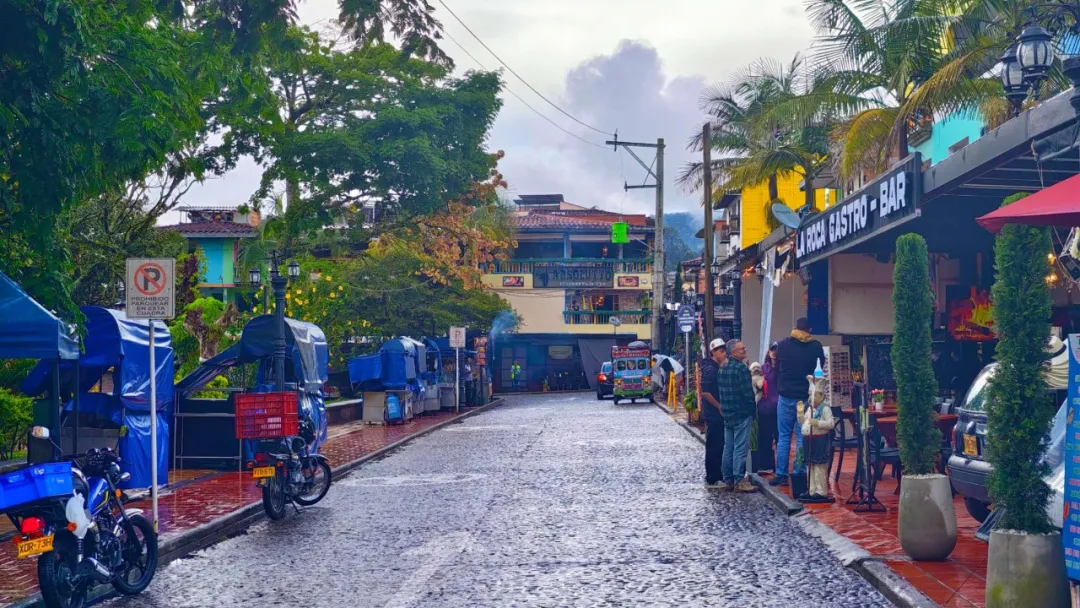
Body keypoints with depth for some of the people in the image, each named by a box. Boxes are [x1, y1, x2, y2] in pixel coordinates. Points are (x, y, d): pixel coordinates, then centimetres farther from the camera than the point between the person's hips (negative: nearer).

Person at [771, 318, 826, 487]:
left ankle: (781, 475, 2)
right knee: (802, 437, 3)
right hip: (807, 397, 0)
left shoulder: (783, 345, 1)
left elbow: (777, 369, 9)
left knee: (784, 437, 5)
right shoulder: (815, 346, -2)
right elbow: (822, 369, 5)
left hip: (786, 397, 0)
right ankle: (799, 474, 1)